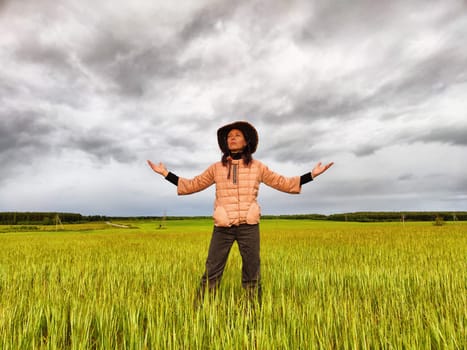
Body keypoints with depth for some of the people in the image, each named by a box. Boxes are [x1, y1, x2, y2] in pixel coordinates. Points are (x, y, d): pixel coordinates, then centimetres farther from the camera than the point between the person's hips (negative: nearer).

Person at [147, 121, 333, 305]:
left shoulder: (257, 167, 6)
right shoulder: (216, 168, 7)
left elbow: (283, 183, 10)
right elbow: (192, 185, 13)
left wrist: (312, 174, 4)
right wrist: (165, 173, 8)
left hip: (249, 226, 0)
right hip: (223, 227, 0)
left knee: (252, 274, 8)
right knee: (211, 272, 1)